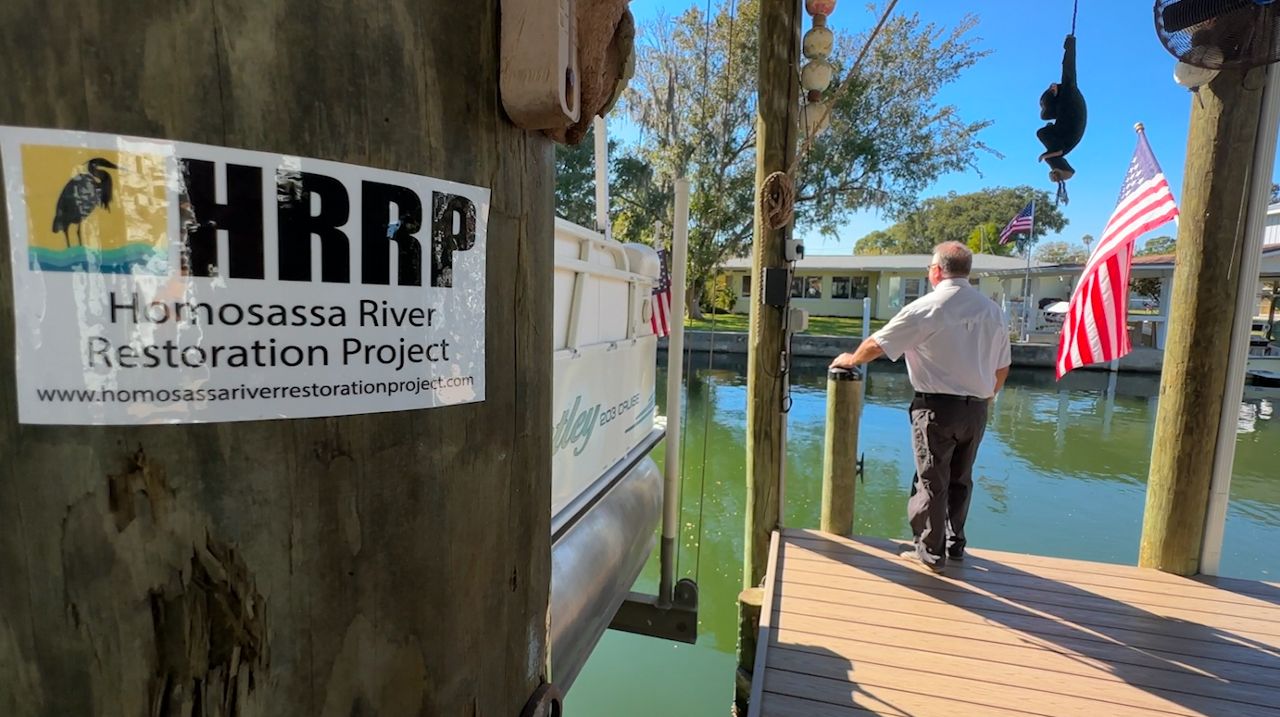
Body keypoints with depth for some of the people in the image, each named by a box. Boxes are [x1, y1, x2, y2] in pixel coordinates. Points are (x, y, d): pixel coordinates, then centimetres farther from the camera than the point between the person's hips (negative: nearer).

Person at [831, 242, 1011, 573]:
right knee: (960, 480, 19)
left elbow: (876, 345, -9)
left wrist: (851, 359, 9)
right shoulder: (993, 310, 6)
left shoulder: (926, 308, -12)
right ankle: (955, 545, 32)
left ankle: (931, 551, 16)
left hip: (937, 407, -6)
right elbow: (1002, 368, 12)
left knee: (931, 481, 6)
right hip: (976, 409, 6)